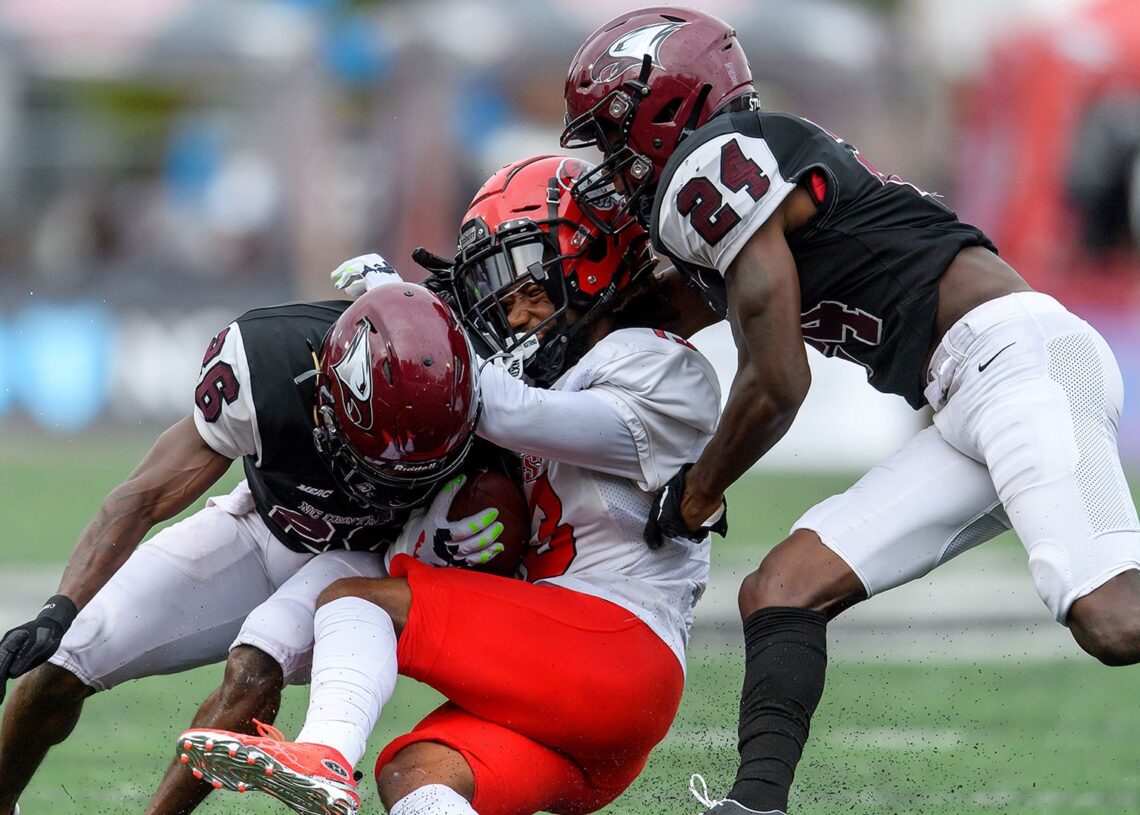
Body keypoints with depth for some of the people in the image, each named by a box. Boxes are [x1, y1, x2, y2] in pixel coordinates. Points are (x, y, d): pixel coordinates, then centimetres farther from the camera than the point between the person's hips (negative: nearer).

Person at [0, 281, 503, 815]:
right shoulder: (266, 365, -33)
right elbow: (142, 499, -22)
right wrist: (59, 611, -31)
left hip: (365, 561, -1)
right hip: (262, 528, 1)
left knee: (256, 669, -33)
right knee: (58, 667, -5)